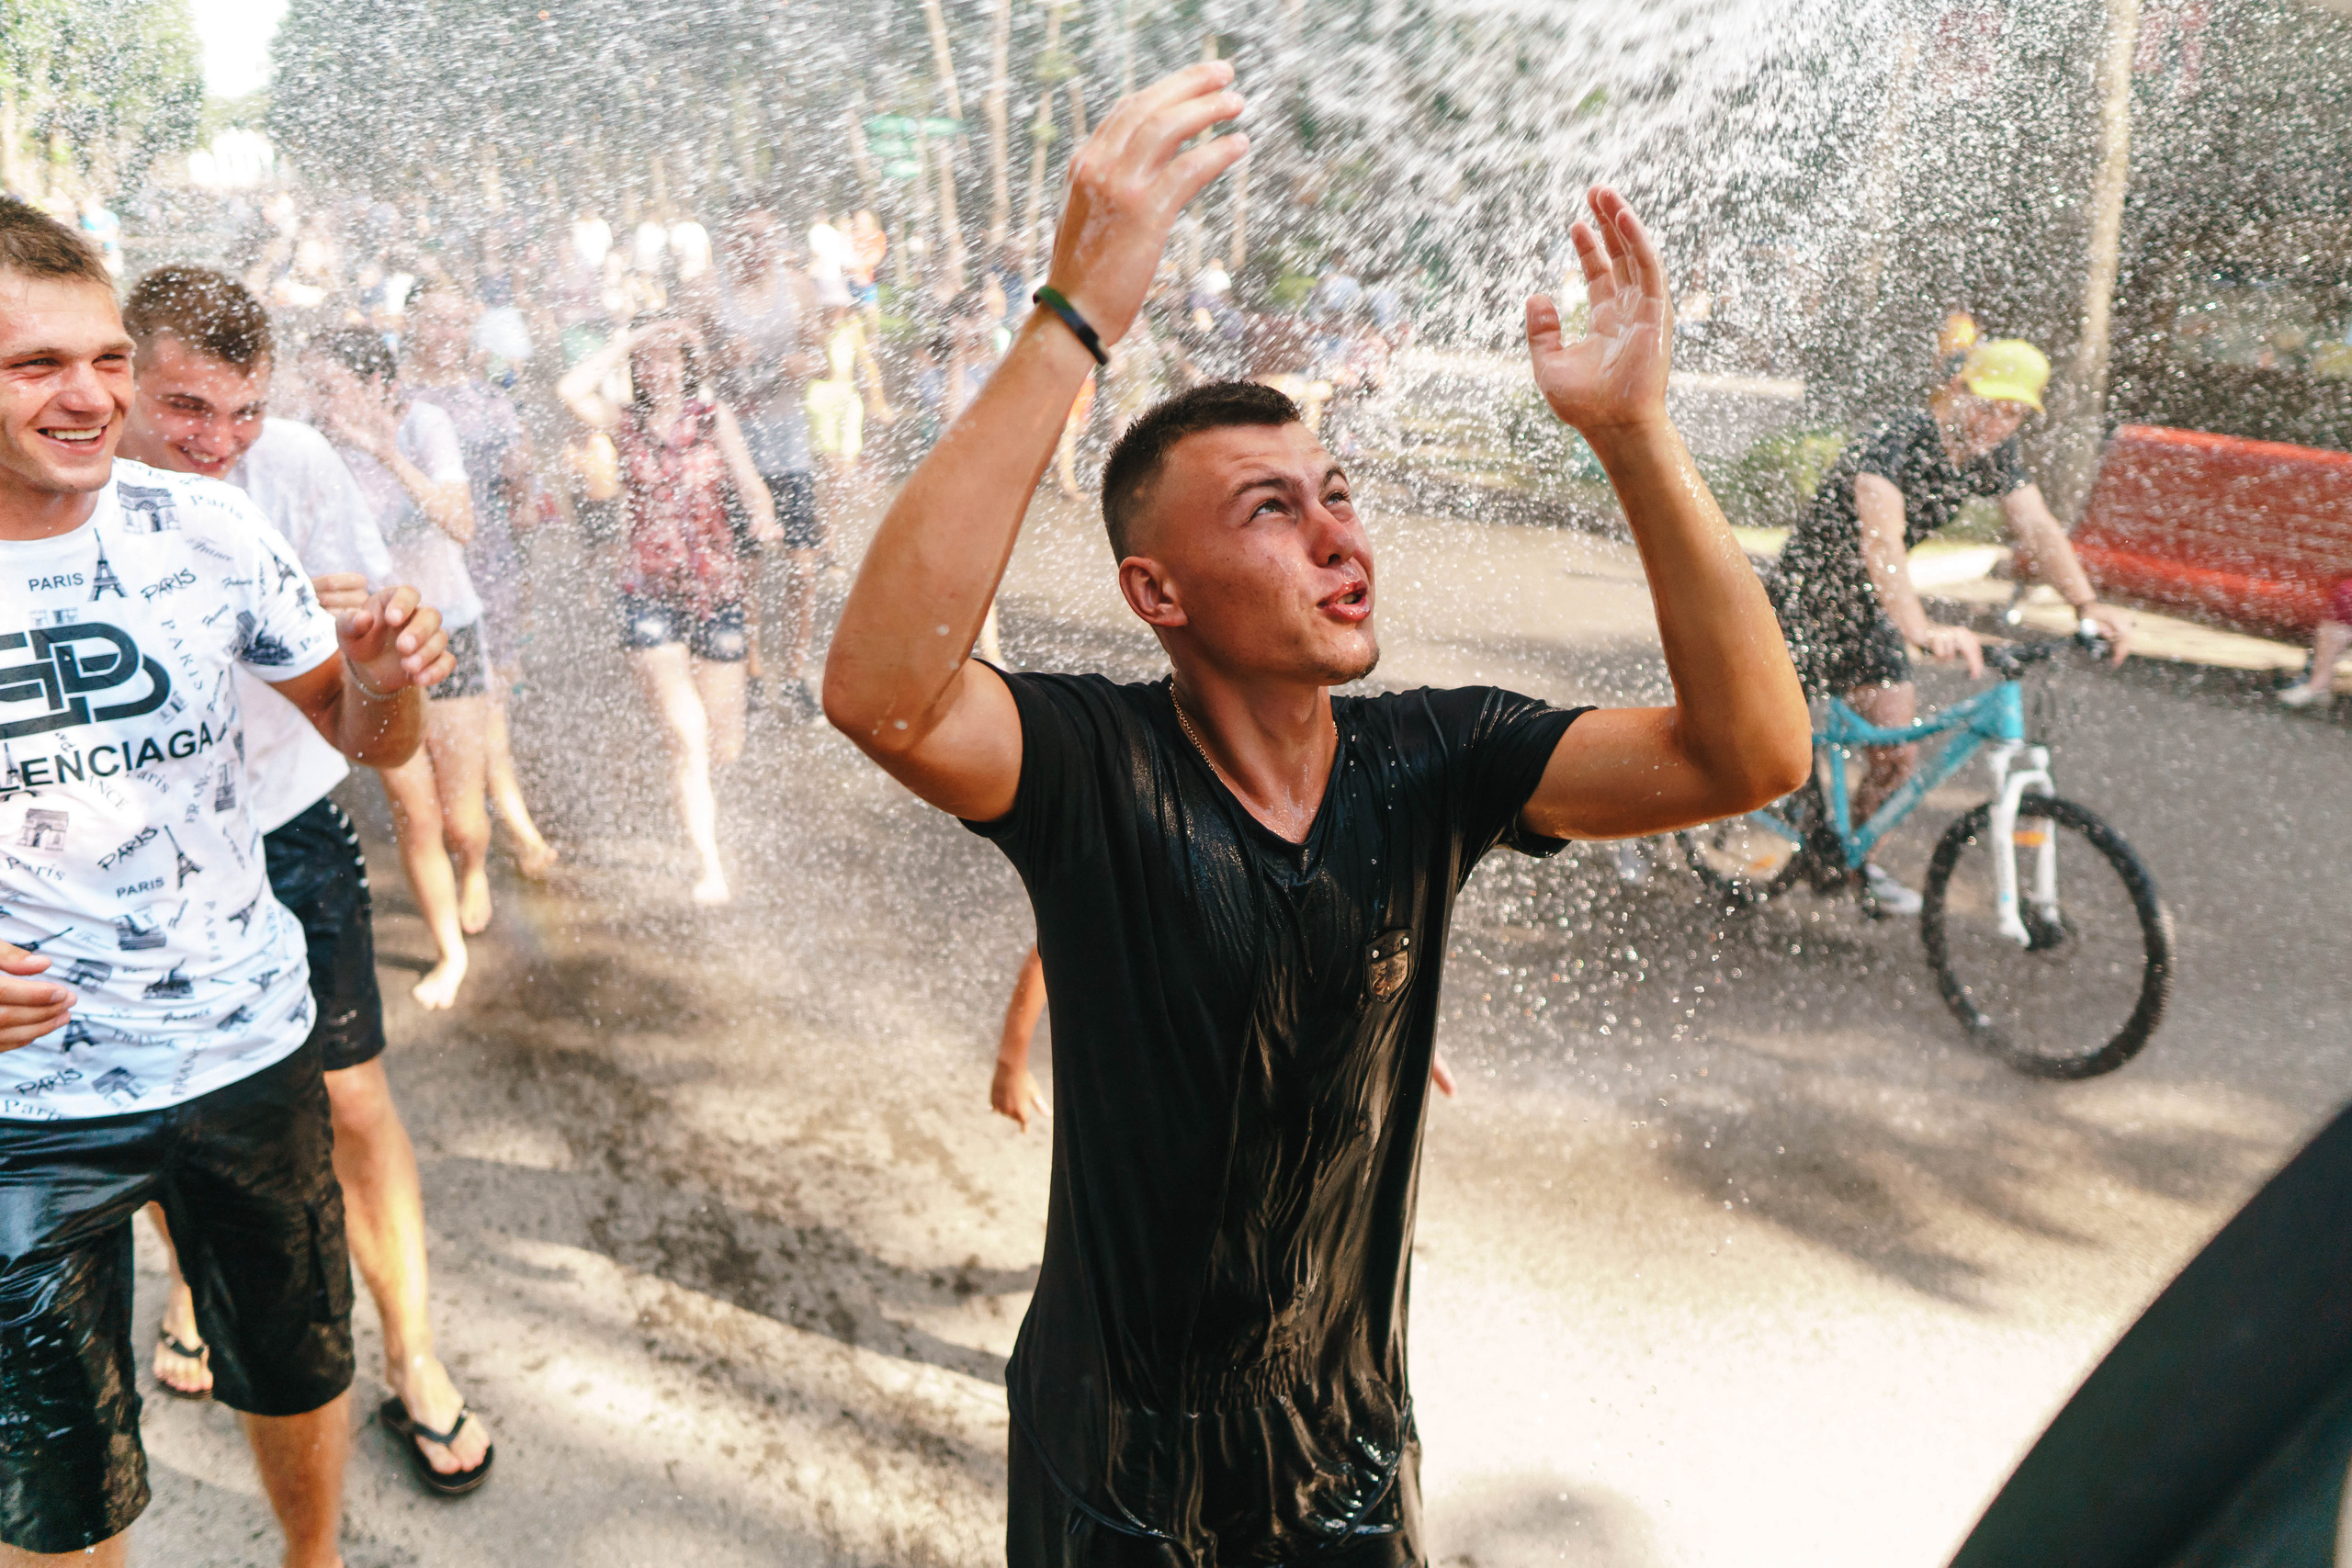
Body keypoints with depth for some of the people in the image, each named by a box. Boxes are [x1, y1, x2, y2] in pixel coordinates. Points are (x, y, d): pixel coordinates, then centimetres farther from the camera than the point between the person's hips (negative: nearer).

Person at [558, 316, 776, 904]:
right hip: (648, 594, -1)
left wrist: (764, 519, -29)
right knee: (687, 733, -15)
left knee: (724, 747, 6)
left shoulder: (714, 418, 5)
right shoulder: (626, 425, 4)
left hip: (716, 588, 1)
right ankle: (710, 866, -7)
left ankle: (694, 794, 43)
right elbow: (571, 389, -14)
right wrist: (627, 342, -6)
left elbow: (749, 483, -8)